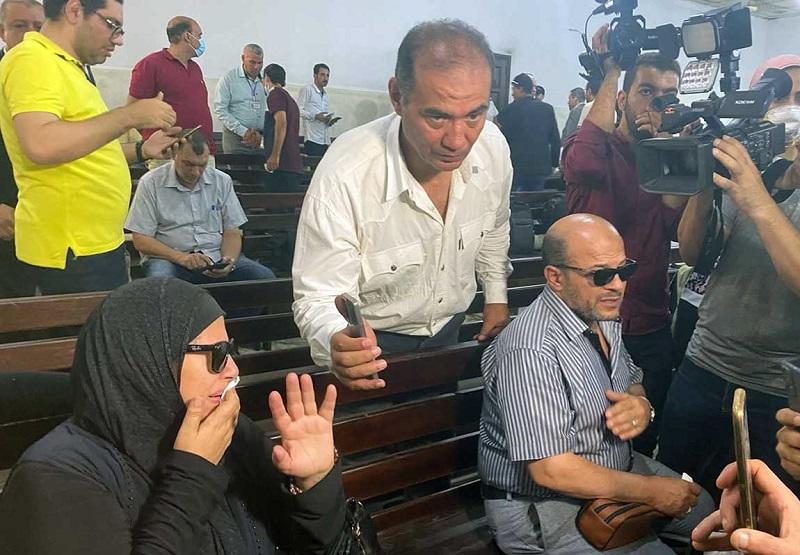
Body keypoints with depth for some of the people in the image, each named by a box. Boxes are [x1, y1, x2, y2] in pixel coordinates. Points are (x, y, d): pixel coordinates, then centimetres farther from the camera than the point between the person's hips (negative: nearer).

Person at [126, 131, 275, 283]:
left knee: (266, 277, -20)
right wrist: (181, 257, -20)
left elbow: (232, 232, 9)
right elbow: (141, 240, -4)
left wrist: (229, 260, -14)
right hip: (170, 259, -3)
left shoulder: (222, 181, 8)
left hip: (216, 257, 4)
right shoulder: (151, 183, -1)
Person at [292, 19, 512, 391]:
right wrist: (337, 342, -48)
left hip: (449, 331, 5)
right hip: (372, 344, -5)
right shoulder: (344, 177, -35)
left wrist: (496, 295, 9)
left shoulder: (493, 147, -17)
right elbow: (320, 298, -28)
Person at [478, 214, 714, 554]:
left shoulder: (601, 316, -2)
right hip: (541, 504, -8)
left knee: (709, 511, 17)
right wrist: (650, 491, -19)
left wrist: (641, 406, -11)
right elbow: (551, 470, -30)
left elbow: (633, 384, 14)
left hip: (615, 467, 9)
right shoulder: (531, 352, -31)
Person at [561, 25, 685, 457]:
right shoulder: (600, 150, -6)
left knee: (646, 443, 19)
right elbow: (581, 161, -33)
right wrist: (610, 72, -25)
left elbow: (679, 225, -7)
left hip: (653, 329, 5)